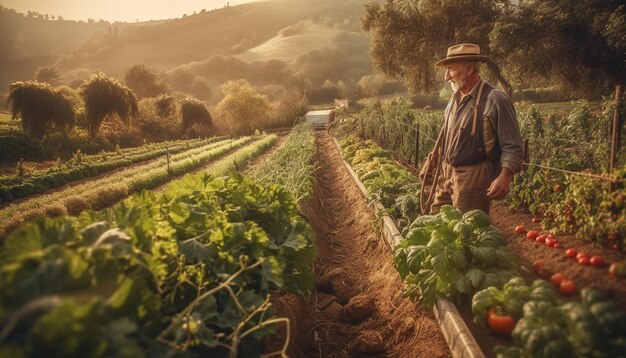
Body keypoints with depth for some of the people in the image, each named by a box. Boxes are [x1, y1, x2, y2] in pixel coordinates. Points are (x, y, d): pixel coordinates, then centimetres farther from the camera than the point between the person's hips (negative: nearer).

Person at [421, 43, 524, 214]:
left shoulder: (495, 100, -13)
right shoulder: (455, 98, 12)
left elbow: (512, 147, -15)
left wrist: (505, 176, -29)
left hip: (473, 179, -7)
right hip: (445, 175, 7)